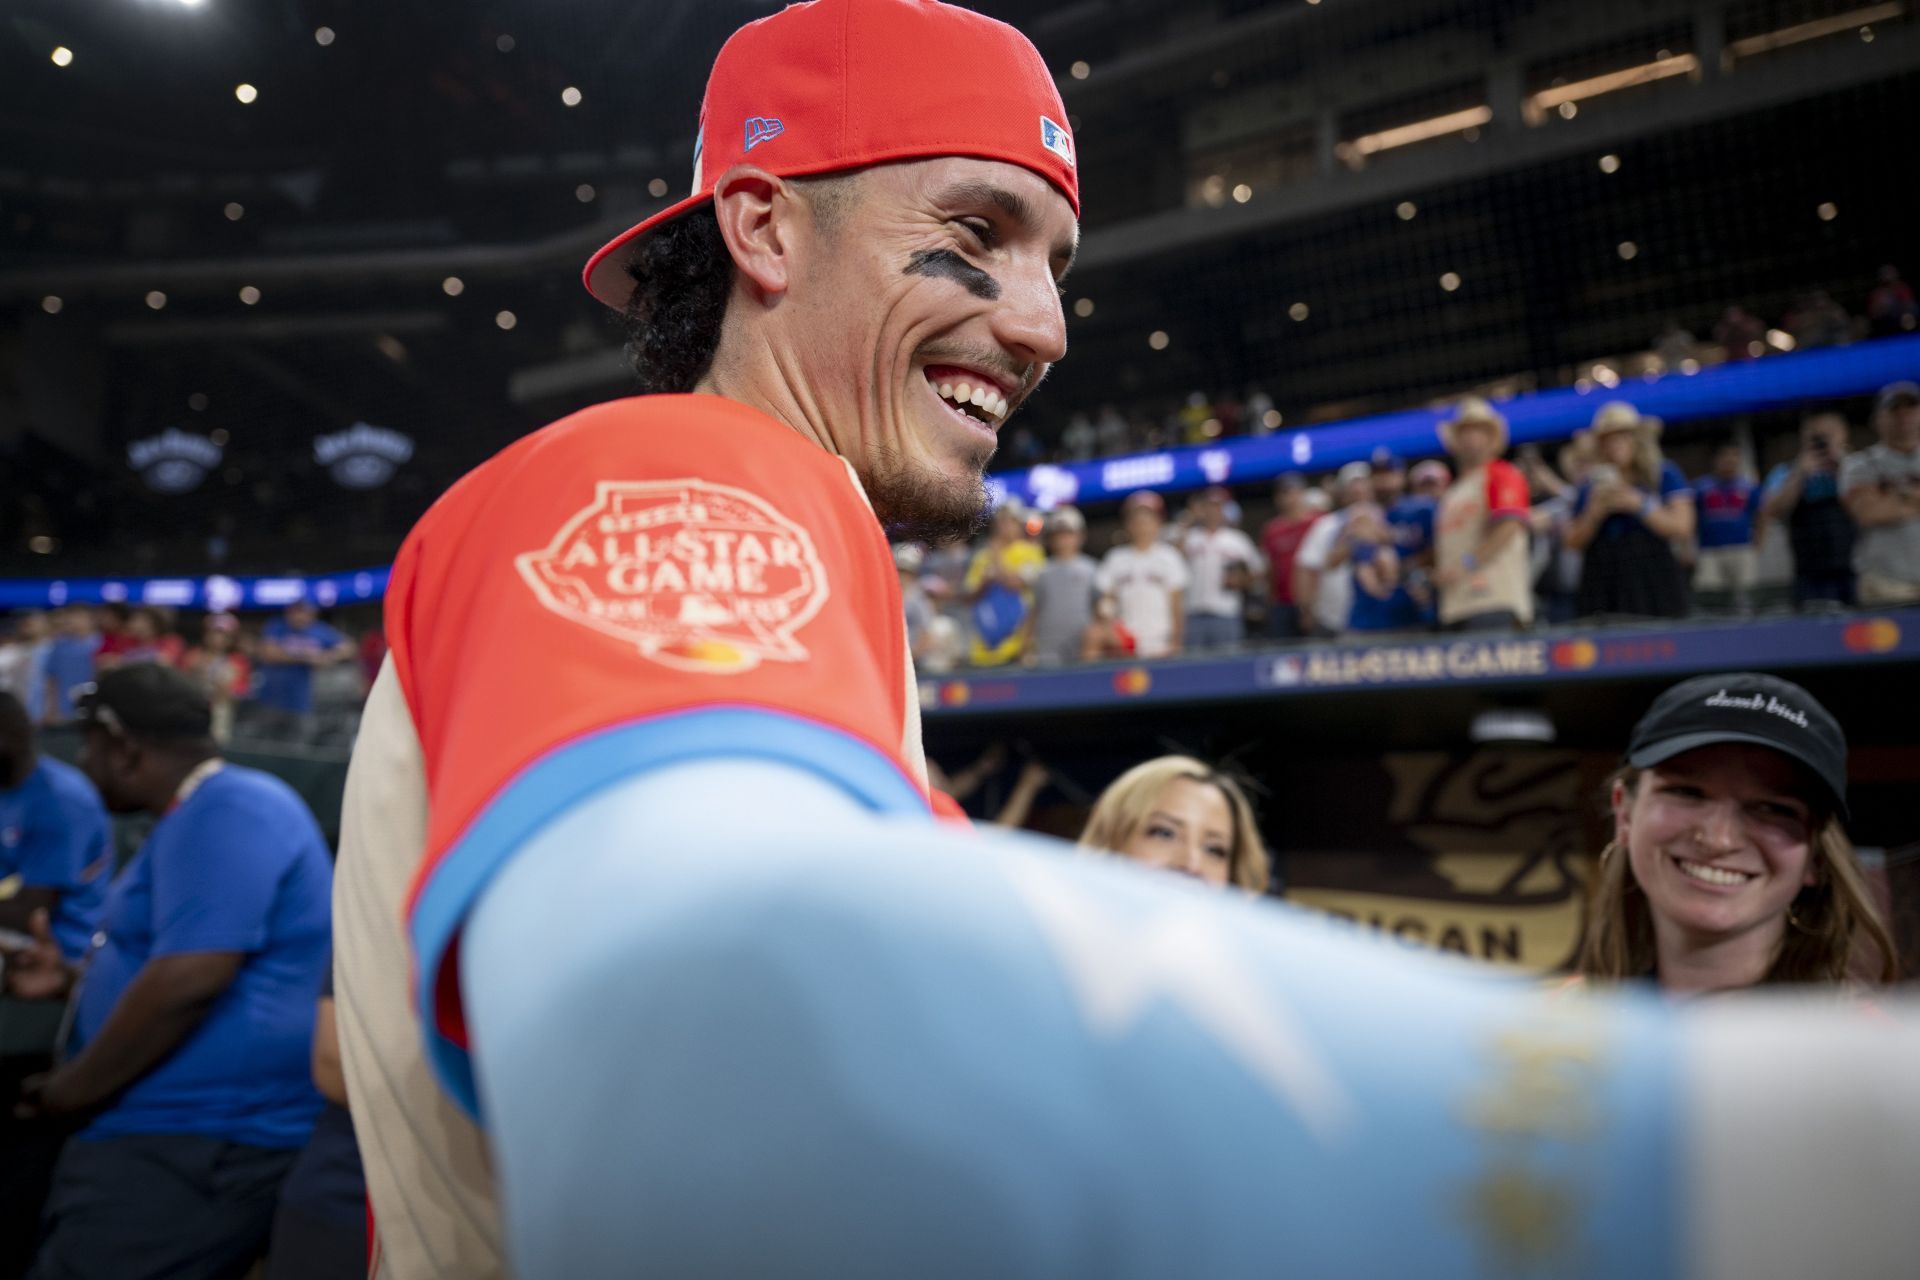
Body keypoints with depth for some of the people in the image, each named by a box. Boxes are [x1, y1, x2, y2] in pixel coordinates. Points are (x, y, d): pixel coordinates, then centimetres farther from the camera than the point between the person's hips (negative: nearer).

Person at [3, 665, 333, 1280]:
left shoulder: (227, 808, -19)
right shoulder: (201, 816, 17)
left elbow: (191, 981, -28)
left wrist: (74, 1088, -15)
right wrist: (74, 979, 19)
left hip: (198, 1149, -11)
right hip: (165, 1136, 11)